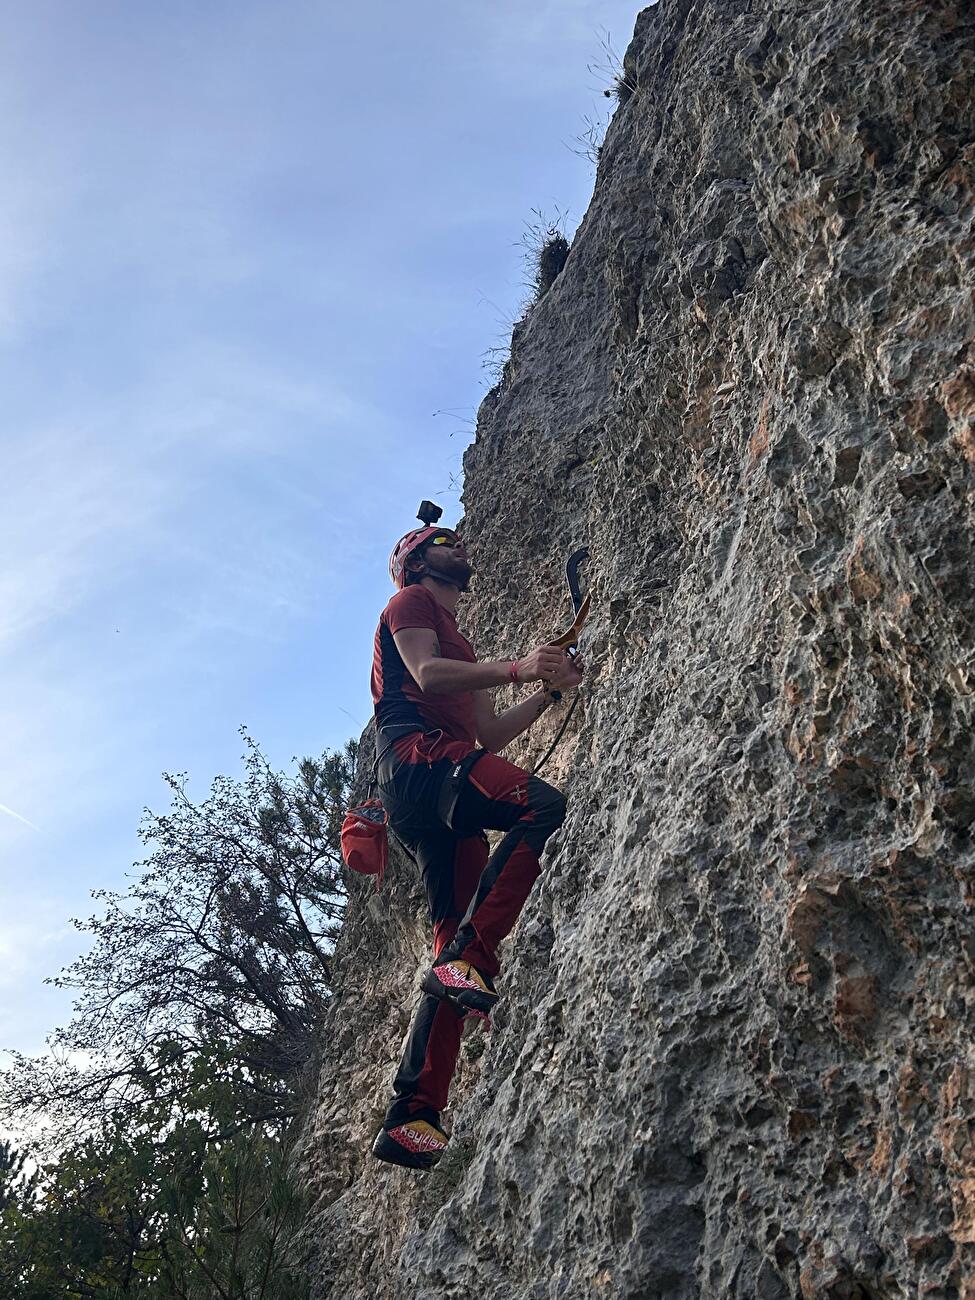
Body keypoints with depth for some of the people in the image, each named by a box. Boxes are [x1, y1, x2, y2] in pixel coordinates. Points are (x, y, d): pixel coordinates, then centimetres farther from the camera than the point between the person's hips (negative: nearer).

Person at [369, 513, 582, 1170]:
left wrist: (549, 690, 18)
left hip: (439, 806, 9)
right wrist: (517, 667, -18)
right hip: (416, 754, -9)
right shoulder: (410, 602, 13)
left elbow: (489, 733, 28)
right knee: (544, 806, -31)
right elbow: (428, 674, -7)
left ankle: (411, 1119, -5)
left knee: (459, 940, -2)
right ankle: (469, 958, -37)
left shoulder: (459, 644, 38)